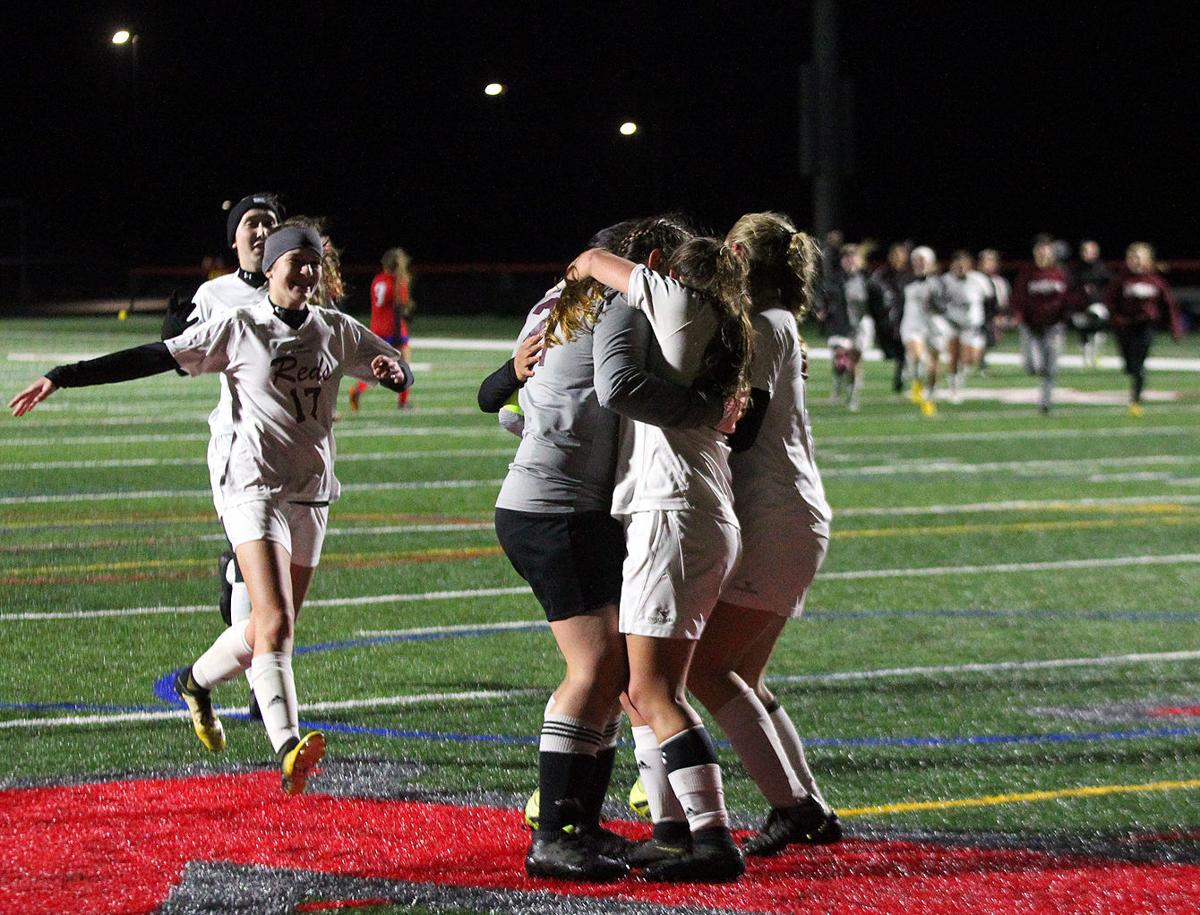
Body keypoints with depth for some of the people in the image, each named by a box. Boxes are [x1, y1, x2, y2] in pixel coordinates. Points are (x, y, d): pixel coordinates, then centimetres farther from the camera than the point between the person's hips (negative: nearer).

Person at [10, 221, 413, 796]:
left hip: (312, 497, 5)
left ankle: (196, 682, 40)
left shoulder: (337, 332, 9)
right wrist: (62, 377, -10)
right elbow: (153, 358, -5)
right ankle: (287, 749, -32)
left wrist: (392, 370, -8)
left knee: (271, 630, 12)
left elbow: (398, 370, 19)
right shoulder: (237, 330, -3)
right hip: (254, 489, -5)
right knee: (275, 624, -21)